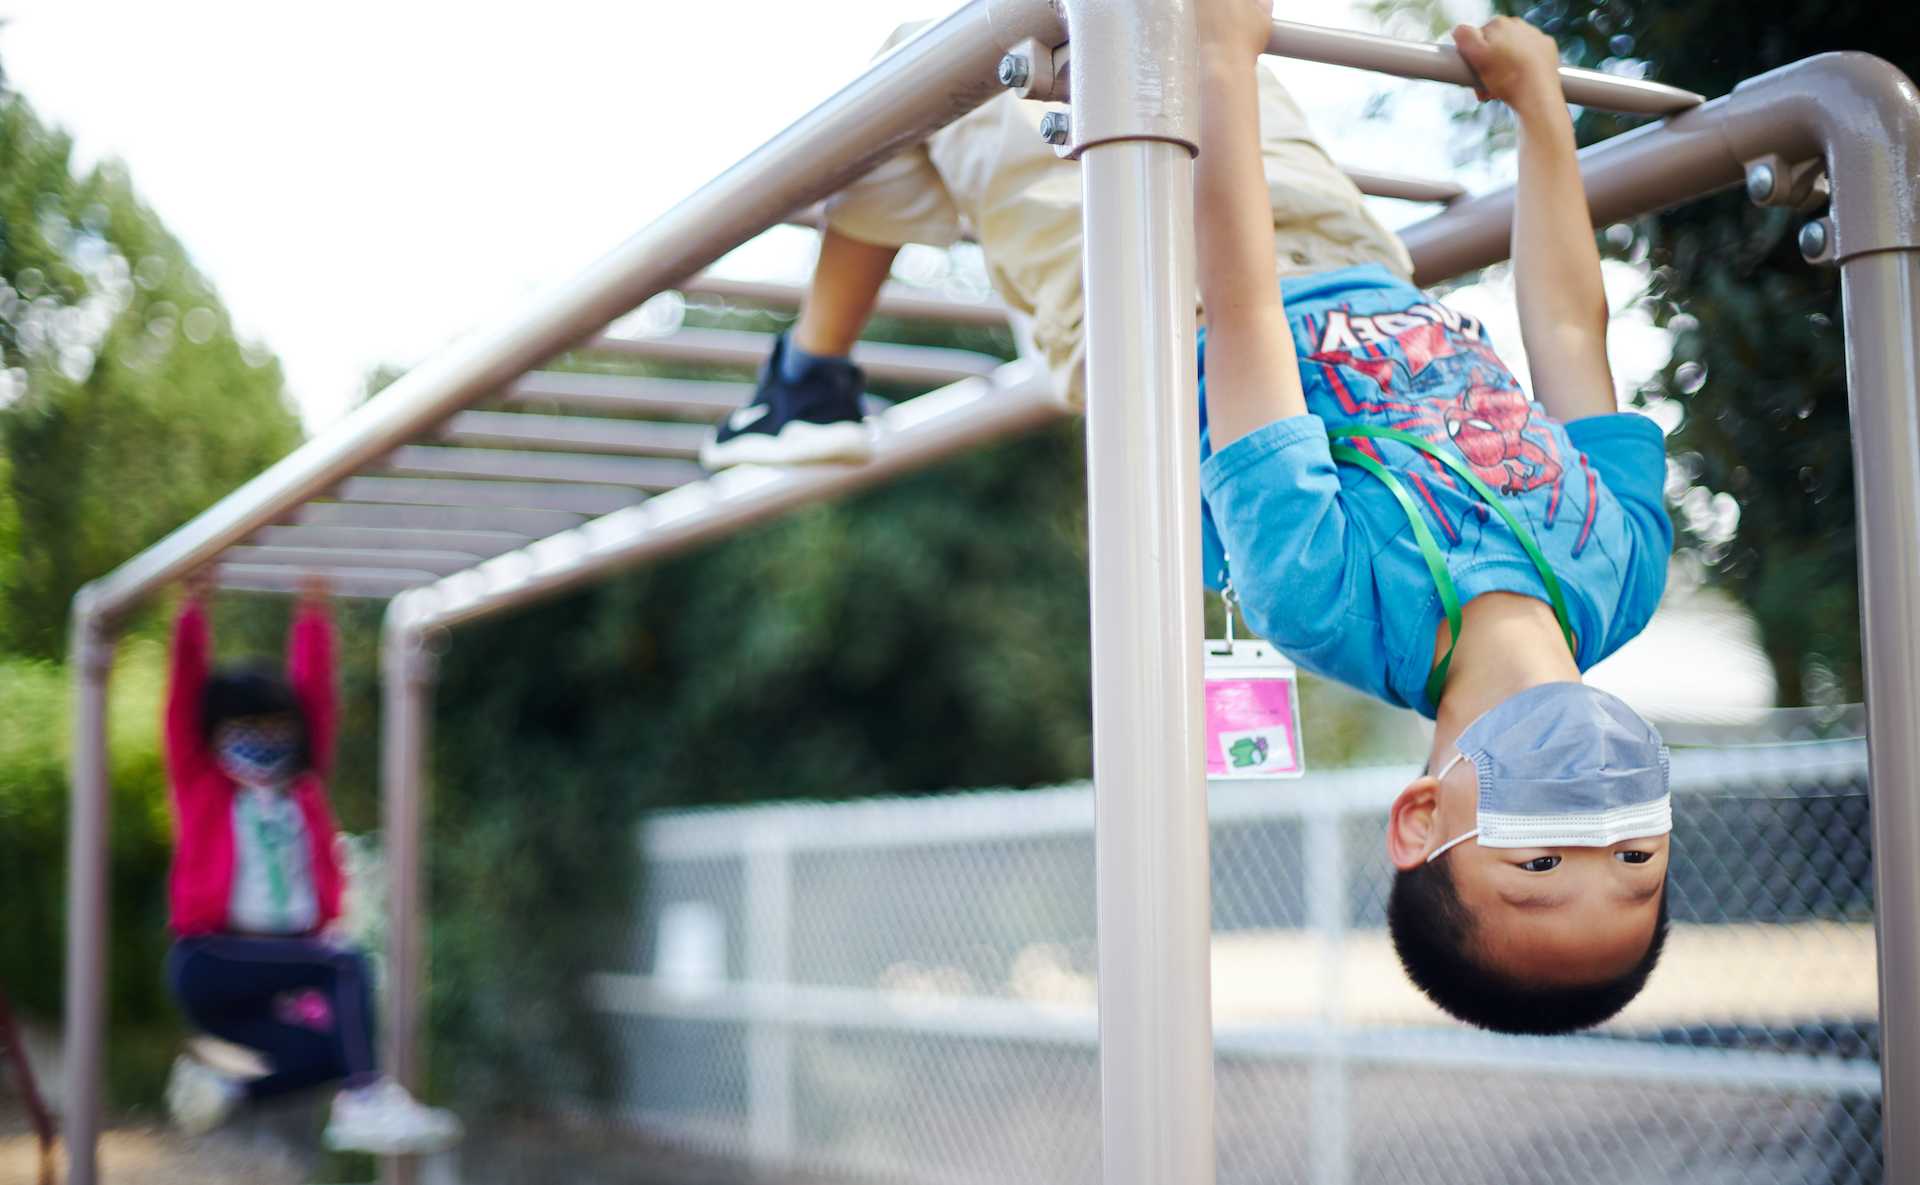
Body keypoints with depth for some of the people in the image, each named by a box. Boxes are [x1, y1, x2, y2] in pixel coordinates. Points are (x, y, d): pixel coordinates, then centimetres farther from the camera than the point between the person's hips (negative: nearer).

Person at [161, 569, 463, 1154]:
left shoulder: (303, 790, 14)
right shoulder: (201, 785, 5)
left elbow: (314, 696, 12)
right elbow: (185, 697, -2)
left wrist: (312, 614, 10)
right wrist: (193, 611, -8)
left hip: (290, 956, 5)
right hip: (212, 961, -5)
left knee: (339, 1043, -18)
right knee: (347, 968, -25)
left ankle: (228, 1084, -8)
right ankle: (364, 1100, -28)